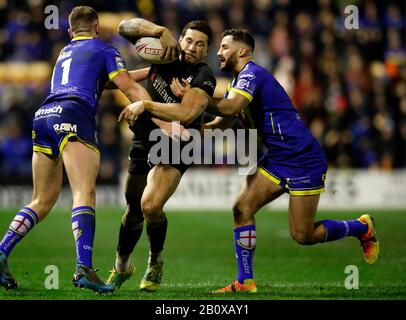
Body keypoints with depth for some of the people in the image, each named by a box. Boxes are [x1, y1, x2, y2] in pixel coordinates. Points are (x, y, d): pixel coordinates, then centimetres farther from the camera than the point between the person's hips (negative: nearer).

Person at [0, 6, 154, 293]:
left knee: (42, 201, 14)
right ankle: (84, 269, -33)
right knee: (85, 194, -17)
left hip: (43, 116, 7)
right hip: (72, 117, -7)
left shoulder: (65, 53, 34)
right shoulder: (103, 50, 15)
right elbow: (131, 89, 6)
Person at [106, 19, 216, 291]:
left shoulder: (204, 78, -17)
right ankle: (122, 266, 40)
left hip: (175, 149, -5)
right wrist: (160, 31, -20)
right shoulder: (164, 53, -3)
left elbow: (186, 113, -32)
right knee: (134, 210, 14)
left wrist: (145, 104, -33)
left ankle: (156, 263, 3)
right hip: (144, 143, 5)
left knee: (150, 205, -24)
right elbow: (126, 28, -4)